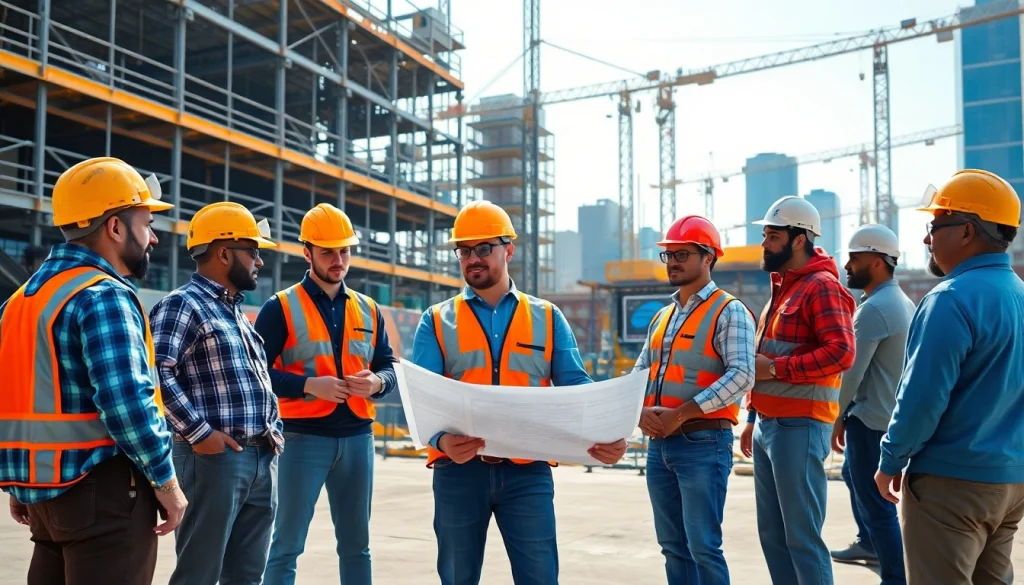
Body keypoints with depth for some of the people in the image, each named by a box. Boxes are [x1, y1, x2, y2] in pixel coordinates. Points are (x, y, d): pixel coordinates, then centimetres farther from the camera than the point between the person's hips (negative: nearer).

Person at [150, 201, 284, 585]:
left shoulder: (237, 311, 21)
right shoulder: (183, 304, -8)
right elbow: (156, 372, -21)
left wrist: (275, 430, 14)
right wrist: (198, 431, -21)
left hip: (261, 458, 9)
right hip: (215, 457, -9)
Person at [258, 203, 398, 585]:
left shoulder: (368, 309, 12)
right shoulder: (281, 307, -2)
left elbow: (390, 367, 13)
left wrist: (376, 382, -10)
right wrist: (309, 385, -20)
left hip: (358, 437, 5)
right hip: (303, 437, -4)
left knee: (356, 544, 15)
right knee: (287, 544, 2)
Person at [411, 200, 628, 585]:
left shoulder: (548, 318, 9)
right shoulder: (437, 322, 5)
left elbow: (575, 386, 1)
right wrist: (440, 438, -28)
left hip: (527, 470, 0)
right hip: (458, 469, 0)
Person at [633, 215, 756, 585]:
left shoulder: (728, 312, -6)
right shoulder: (662, 317, 17)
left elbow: (741, 376, -19)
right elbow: (640, 372, 15)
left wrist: (681, 414, -21)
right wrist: (642, 411, -7)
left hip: (703, 443, -7)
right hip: (659, 444, 7)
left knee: (703, 546, -6)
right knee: (673, 546, 12)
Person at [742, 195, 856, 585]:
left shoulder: (821, 286, -10)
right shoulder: (782, 287, 19)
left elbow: (841, 352, -22)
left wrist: (775, 367, -19)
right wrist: (752, 418, 20)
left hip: (799, 427, -9)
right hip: (768, 425, 9)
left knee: (802, 538, -3)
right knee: (772, 535, 14)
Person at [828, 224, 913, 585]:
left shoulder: (874, 308, -20)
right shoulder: (901, 302, 11)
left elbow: (851, 371, -20)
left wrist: (835, 418, -10)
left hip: (872, 419, -11)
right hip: (889, 413, 11)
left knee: (877, 503, -4)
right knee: (854, 475, 29)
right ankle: (869, 543, 44)